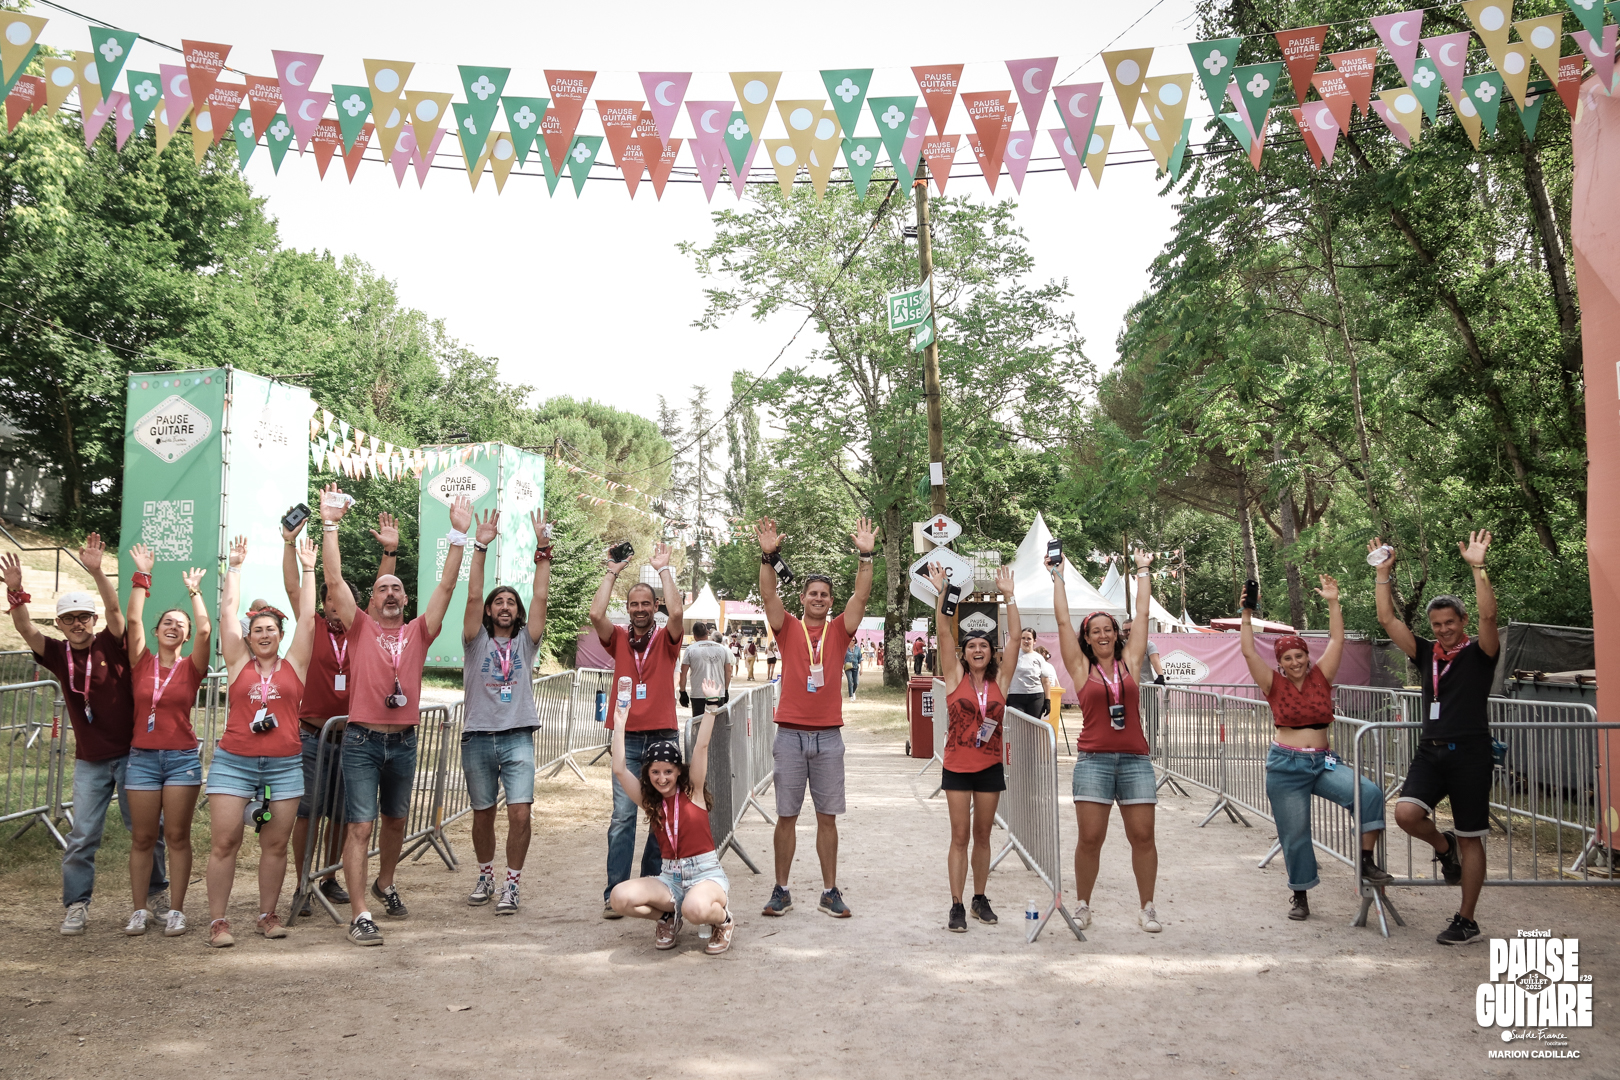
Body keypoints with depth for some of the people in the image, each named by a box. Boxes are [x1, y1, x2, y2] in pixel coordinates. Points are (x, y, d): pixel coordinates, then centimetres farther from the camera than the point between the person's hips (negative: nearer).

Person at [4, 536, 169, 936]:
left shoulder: (111, 645, -5)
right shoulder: (58, 654, 1)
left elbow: (115, 608, -21)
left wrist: (97, 572, -36)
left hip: (130, 753, -2)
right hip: (89, 761, 2)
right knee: (82, 836, 1)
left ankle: (157, 894, 20)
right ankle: (76, 906, 11)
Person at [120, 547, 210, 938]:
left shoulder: (191, 667, 1)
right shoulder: (141, 662, 5)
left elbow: (206, 629, -12)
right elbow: (132, 619, -3)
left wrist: (193, 589, -3)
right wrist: (142, 575, -1)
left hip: (182, 758, -1)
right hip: (142, 757, 1)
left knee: (177, 836, 1)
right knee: (142, 838, 5)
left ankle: (176, 910, 6)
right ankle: (139, 910, 13)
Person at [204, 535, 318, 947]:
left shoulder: (294, 665, 8)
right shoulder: (238, 663, 7)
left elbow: (307, 617, 4)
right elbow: (227, 611, 7)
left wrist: (308, 570, 5)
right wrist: (234, 568, 10)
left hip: (285, 765, 1)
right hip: (233, 762, -1)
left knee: (275, 844, 6)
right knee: (224, 842, -3)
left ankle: (267, 915, 17)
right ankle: (217, 921, 5)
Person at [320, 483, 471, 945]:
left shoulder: (419, 632, 6)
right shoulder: (361, 628, 1)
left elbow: (446, 586, -1)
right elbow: (335, 581, -8)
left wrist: (459, 534, -7)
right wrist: (330, 525, -14)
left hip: (403, 742, 4)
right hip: (362, 740, -3)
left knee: (395, 820, 20)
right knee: (360, 827, -6)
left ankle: (385, 885, 42)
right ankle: (360, 916, -4)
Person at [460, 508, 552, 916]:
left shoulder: (525, 641, 9)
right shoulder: (476, 641, 7)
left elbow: (540, 597, 0)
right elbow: (473, 597, -5)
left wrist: (543, 551, -7)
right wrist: (480, 548, -12)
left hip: (518, 737, 0)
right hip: (478, 737, 1)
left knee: (520, 813, -12)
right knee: (482, 815, 10)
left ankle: (511, 884, 1)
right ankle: (485, 875, 30)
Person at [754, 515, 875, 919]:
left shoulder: (839, 630, 7)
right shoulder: (788, 628, 5)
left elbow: (861, 596, -4)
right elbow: (769, 595, -8)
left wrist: (865, 556, -14)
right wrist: (768, 556, -21)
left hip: (828, 736, 1)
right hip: (790, 734, -1)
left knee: (827, 817, 7)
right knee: (786, 816, 5)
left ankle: (830, 891, 15)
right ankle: (781, 891, 14)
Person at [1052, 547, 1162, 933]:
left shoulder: (1129, 661, 10)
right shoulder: (1081, 667, 5)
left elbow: (1142, 614, 14)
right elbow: (1063, 620, 5)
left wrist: (1143, 572, 20)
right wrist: (1057, 576, 11)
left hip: (1135, 759, 2)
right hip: (1093, 760, -2)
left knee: (1143, 836, 2)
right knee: (1090, 839, -3)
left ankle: (1147, 908, 15)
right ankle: (1083, 905, 14)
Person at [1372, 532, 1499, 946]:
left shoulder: (1479, 653, -1)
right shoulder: (1426, 653, 11)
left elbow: (1488, 615, -19)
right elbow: (1388, 620, 6)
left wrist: (1477, 567, -26)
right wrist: (1383, 574, 1)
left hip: (1471, 755, -4)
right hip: (1431, 752, 4)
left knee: (1471, 839, 3)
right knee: (1406, 813, -20)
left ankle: (1466, 923, 13)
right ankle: (1444, 847, 14)